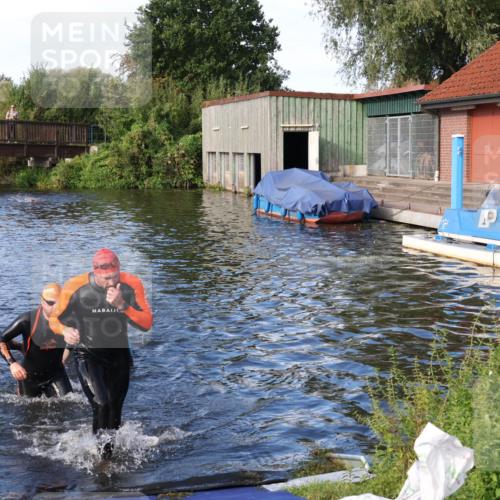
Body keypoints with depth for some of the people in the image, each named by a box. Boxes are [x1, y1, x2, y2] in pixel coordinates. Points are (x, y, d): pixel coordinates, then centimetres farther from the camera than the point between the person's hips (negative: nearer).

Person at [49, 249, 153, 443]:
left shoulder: (131, 285, -15)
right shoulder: (75, 288, -19)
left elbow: (147, 323, -17)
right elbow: (55, 319, -5)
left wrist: (122, 305, -31)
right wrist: (65, 331, -28)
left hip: (119, 354, 3)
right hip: (87, 354, -3)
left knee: (115, 410, 12)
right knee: (101, 405, -20)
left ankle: (112, 448, 31)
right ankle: (100, 450, -3)